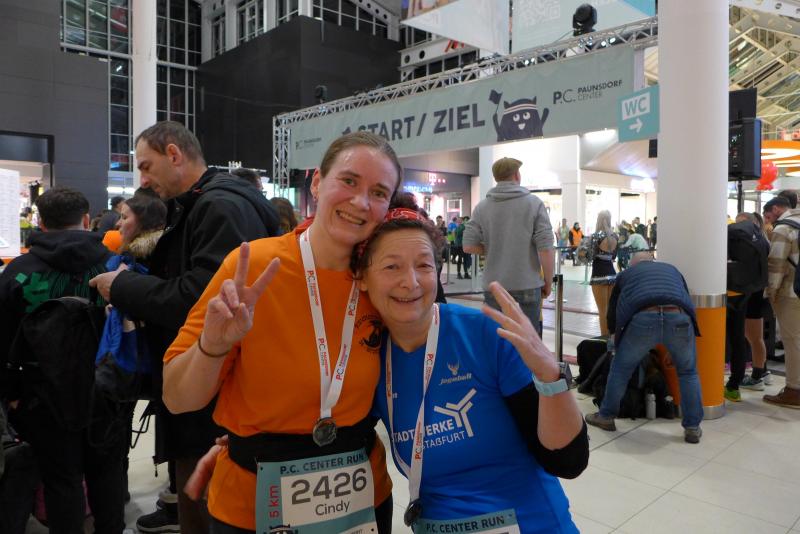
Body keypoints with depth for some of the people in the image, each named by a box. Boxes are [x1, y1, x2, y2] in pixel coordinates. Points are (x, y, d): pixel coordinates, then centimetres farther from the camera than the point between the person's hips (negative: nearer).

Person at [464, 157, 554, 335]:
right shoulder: (534, 203, -4)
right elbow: (545, 248, -8)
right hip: (528, 285, -1)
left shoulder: (482, 207, 1)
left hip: (494, 285, 2)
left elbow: (468, 246, -2)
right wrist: (548, 282, 3)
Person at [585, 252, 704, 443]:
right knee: (688, 372, 23)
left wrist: (617, 336, 55)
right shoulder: (672, 269, 38)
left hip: (642, 318, -1)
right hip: (678, 317, 2)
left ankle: (606, 417, 29)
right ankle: (692, 428, 25)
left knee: (621, 369, 18)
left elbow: (612, 314, 35)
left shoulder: (626, 273, 33)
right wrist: (671, 351, 46)